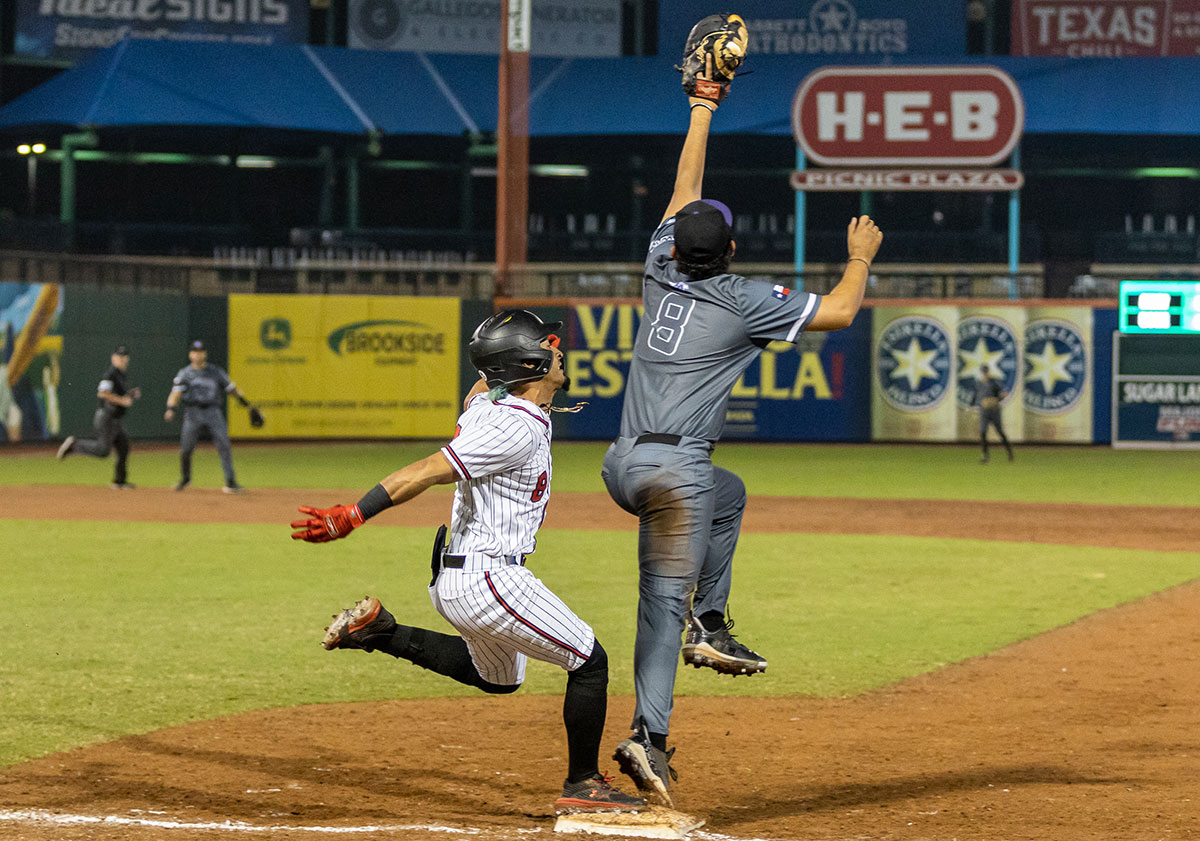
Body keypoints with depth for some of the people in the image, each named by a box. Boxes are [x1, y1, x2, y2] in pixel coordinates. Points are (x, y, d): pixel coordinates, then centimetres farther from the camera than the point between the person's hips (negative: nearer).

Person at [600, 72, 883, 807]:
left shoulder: (661, 273, 12)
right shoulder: (743, 301, -3)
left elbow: (684, 194, 26)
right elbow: (838, 312, 3)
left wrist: (702, 114, 34)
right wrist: (862, 256, 20)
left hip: (623, 466, 7)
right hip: (674, 469, -7)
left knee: (727, 493, 26)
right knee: (663, 601, -2)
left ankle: (710, 624, 13)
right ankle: (650, 737, -10)